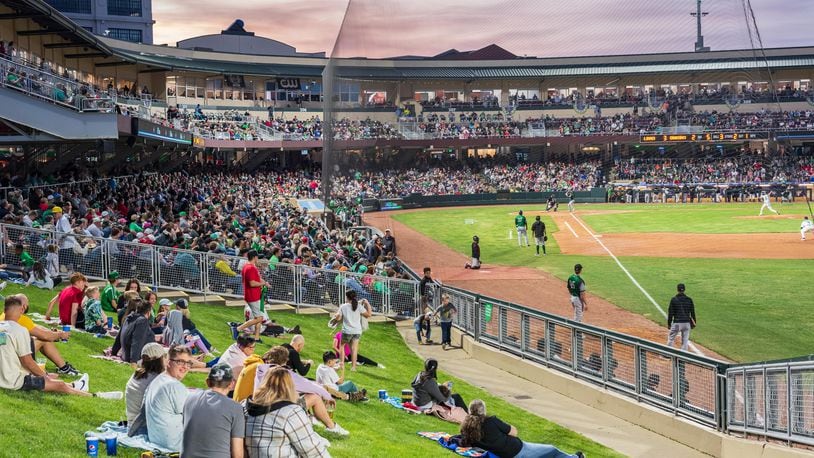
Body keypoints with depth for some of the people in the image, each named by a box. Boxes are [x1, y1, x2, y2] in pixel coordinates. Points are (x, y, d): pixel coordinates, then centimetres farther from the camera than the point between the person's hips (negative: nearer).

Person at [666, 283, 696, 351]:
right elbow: (693, 313, 6)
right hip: (687, 323, 2)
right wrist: (693, 323, 16)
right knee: (685, 340, 8)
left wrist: (669, 323, 2)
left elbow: (670, 313, -6)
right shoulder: (689, 300, 1)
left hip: (677, 323, -2)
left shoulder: (674, 299, -7)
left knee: (671, 338, 13)